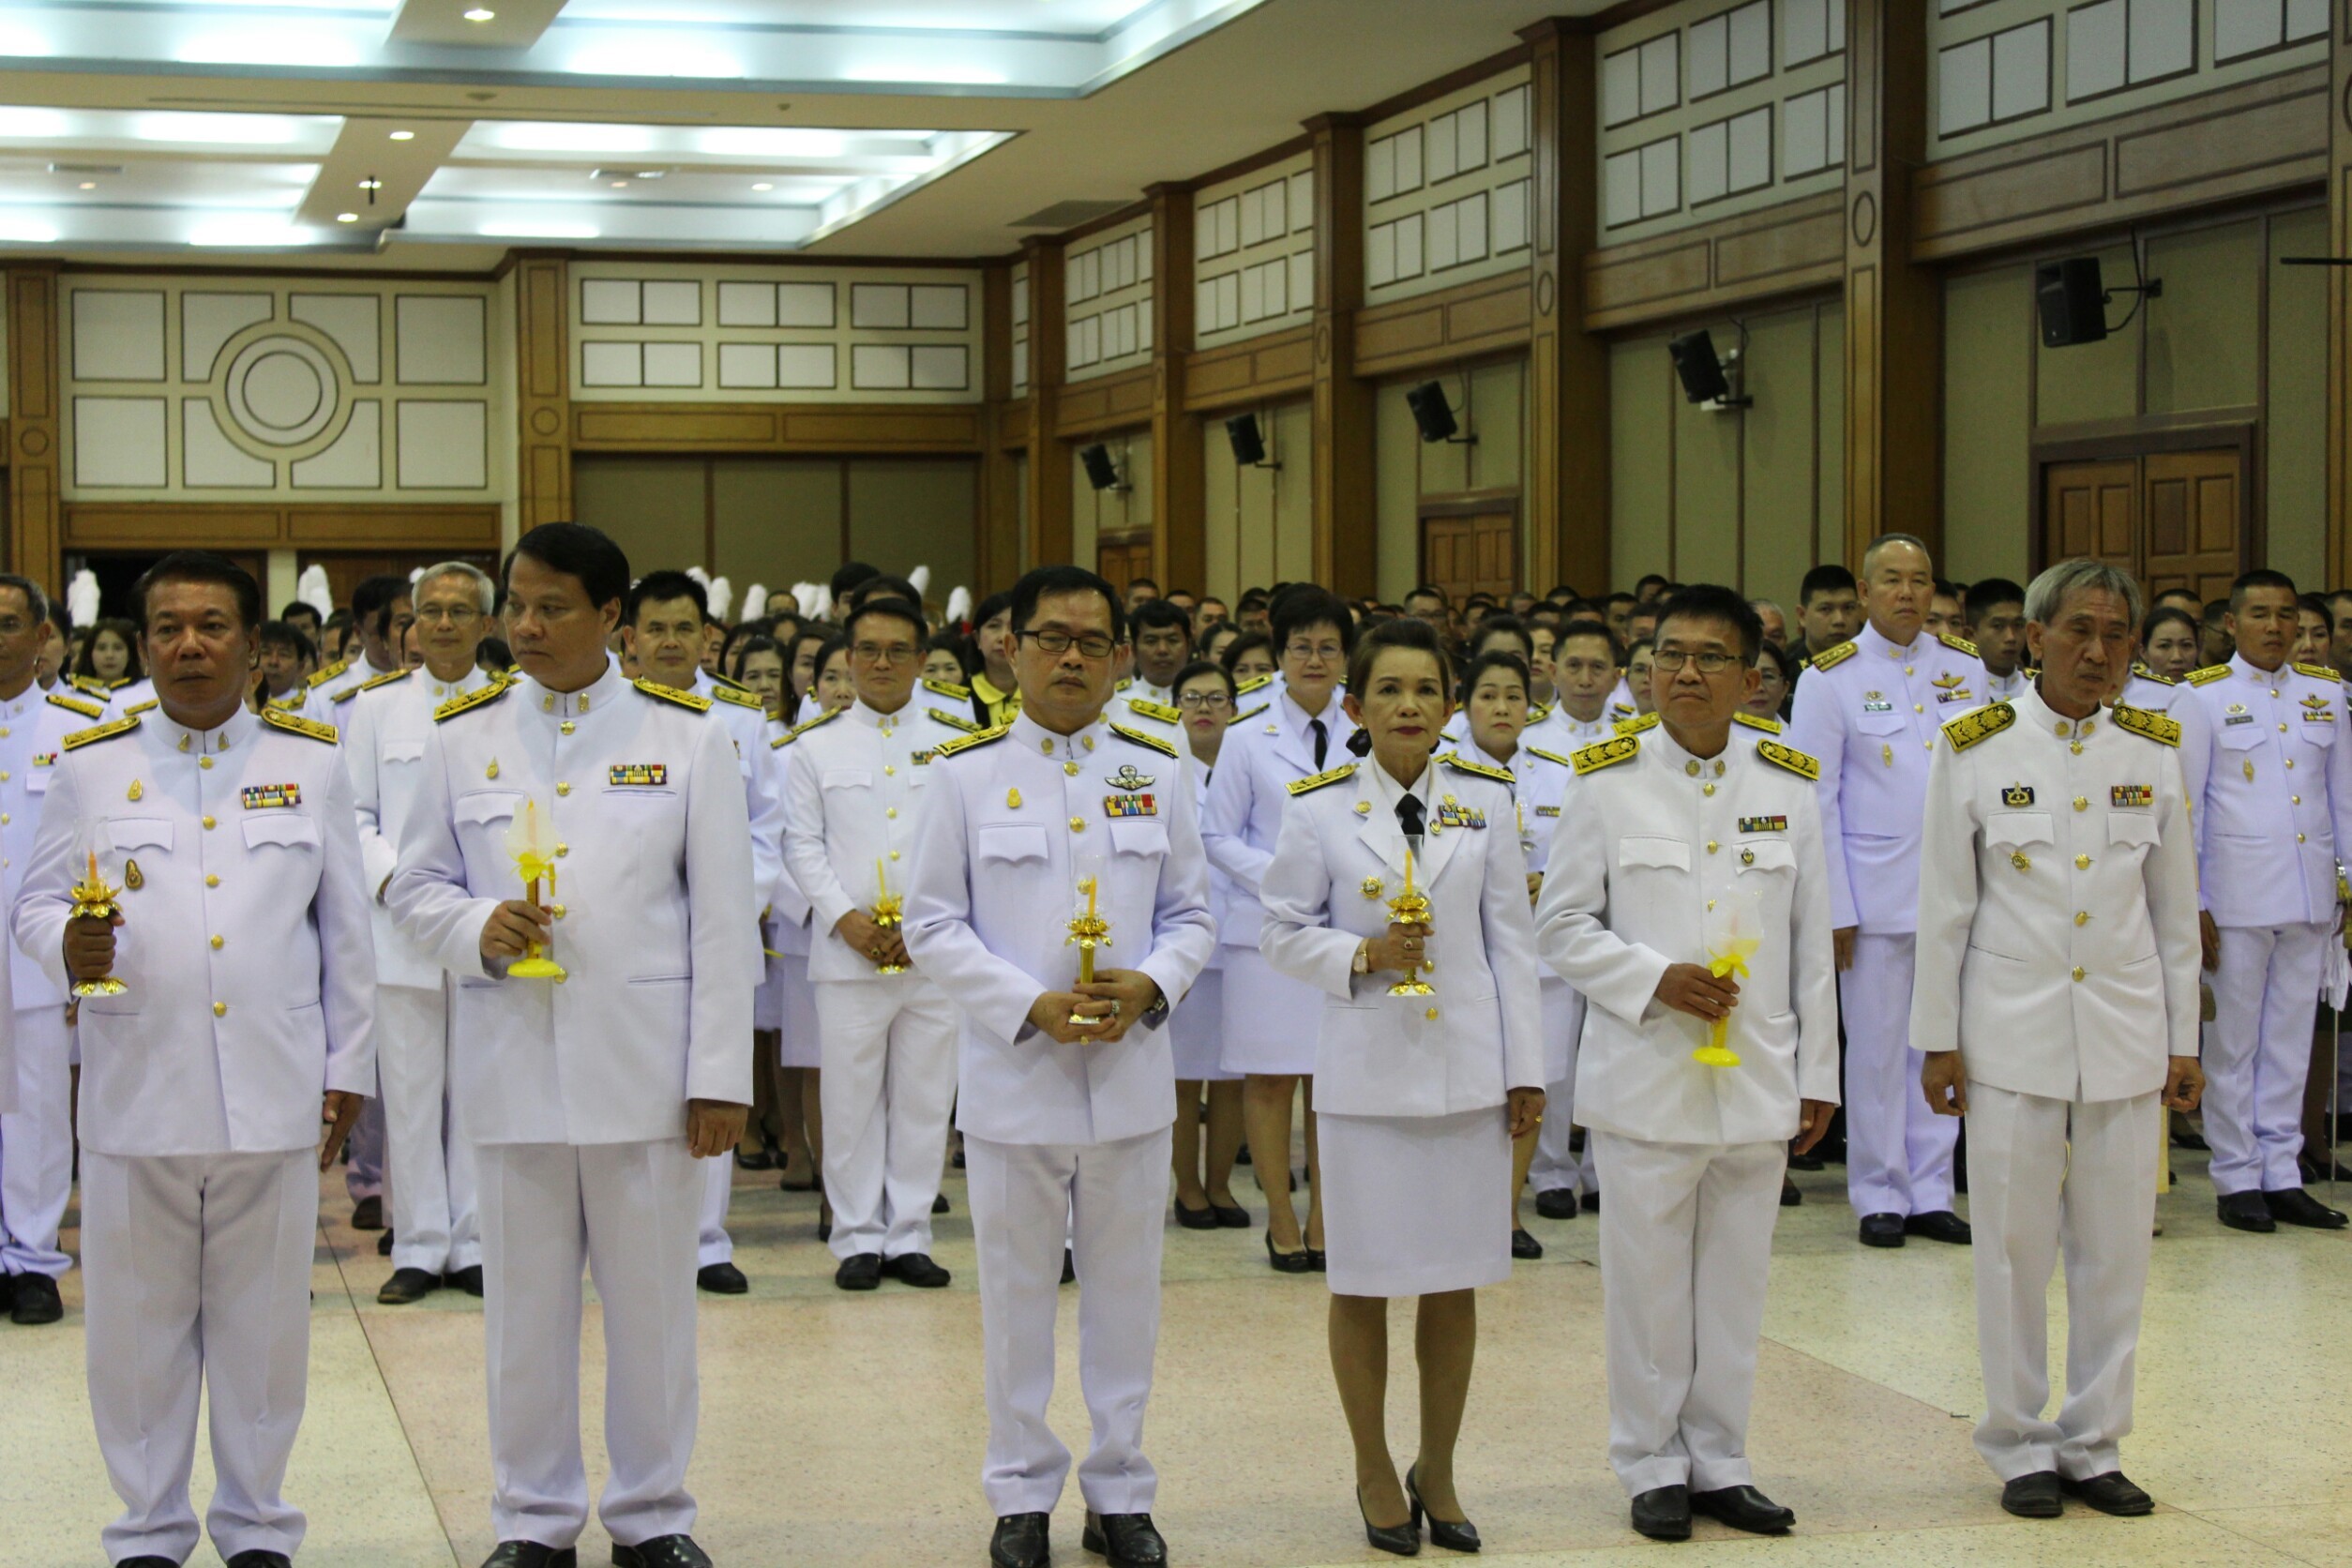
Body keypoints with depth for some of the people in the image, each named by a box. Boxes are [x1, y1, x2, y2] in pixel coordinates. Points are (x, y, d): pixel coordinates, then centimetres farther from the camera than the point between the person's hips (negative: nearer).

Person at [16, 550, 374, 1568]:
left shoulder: (312, 763, 8)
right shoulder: (88, 766, 6)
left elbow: (345, 929, 10)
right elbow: (36, 903, 7)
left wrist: (349, 1065, 7)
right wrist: (67, 946, -16)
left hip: (274, 1094, 0)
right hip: (135, 1092, 0)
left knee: (264, 1321, 7)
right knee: (138, 1323, 5)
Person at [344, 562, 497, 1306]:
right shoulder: (377, 705, 8)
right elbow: (355, 813, 7)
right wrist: (395, 881, -9)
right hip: (401, 927, 1)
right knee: (409, 1090, 2)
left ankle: (474, 1244, 12)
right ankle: (418, 1248, 10)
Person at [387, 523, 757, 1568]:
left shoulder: (687, 734, 0)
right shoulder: (462, 734, 5)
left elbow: (721, 919, -1)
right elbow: (413, 886, 11)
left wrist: (720, 1077, -5)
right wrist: (478, 927, -12)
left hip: (643, 1064, -1)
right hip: (511, 1061, 1)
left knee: (653, 1299, 6)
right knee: (525, 1300, 8)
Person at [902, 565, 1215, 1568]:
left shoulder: (1155, 770, 6)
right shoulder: (965, 773, -1)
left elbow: (1191, 914, 9)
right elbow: (933, 927, -3)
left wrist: (1150, 986, -11)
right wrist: (1031, 1007, -15)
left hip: (1131, 1069, 2)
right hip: (1014, 1071, -2)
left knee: (1125, 1286, 9)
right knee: (1018, 1289, 7)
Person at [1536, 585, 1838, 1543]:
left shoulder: (1790, 785, 6)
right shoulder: (1608, 782, -1)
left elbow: (1812, 943, 8)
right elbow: (1561, 926, 0)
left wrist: (1817, 1076, 7)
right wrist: (1656, 980, -14)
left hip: (1756, 1083, 2)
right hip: (1644, 1077, -2)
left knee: (1736, 1282, 10)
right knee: (1648, 1280, 4)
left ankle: (1719, 1463, 22)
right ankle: (1652, 1466, 17)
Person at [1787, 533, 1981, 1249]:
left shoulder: (1965, 670, 7)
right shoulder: (1832, 677, -2)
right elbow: (1816, 800, -3)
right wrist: (1835, 908, -7)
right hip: (1876, 893, -3)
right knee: (1877, 1050, 2)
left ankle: (1931, 1192, 15)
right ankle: (1880, 1197, 12)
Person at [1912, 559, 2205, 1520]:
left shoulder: (2153, 754, 4)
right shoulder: (1974, 752, -3)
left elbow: (2175, 910, 9)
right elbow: (1944, 908, 0)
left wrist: (2182, 1040, 8)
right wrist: (1937, 1038, -1)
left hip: (2125, 1035, 2)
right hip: (2011, 1033, -2)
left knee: (2116, 1250, 5)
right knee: (2015, 1247, 2)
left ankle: (2093, 1446, 17)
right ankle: (2022, 1447, 14)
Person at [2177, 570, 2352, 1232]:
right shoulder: (2204, 695, -1)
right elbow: (2186, 806, -1)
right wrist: (2192, 904, -6)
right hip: (2237, 895, -4)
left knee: (2291, 1039, 8)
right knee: (2234, 1040, 2)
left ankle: (2282, 1174, 15)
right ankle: (2236, 1178, 10)